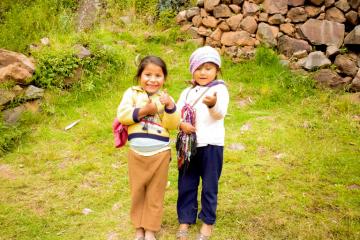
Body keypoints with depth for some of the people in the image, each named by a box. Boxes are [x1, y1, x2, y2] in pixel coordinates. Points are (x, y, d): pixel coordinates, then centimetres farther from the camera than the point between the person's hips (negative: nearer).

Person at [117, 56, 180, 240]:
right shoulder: (132, 93, 0)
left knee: (155, 192, 10)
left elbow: (173, 124, -6)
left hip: (160, 153, 0)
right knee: (137, 191, 13)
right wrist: (143, 111, -17)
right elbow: (122, 116, -11)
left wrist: (170, 106, -21)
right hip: (137, 152, 0)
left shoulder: (165, 98, 3)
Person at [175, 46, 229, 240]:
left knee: (209, 186, 7)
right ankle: (185, 220, 25)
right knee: (186, 185, 11)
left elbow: (220, 114, -19)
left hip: (211, 144, -4)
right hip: (188, 145, 4)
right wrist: (180, 123, -15)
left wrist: (213, 104, -41)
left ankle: (208, 221, 23)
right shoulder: (187, 92, 12)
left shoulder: (220, 89, -3)